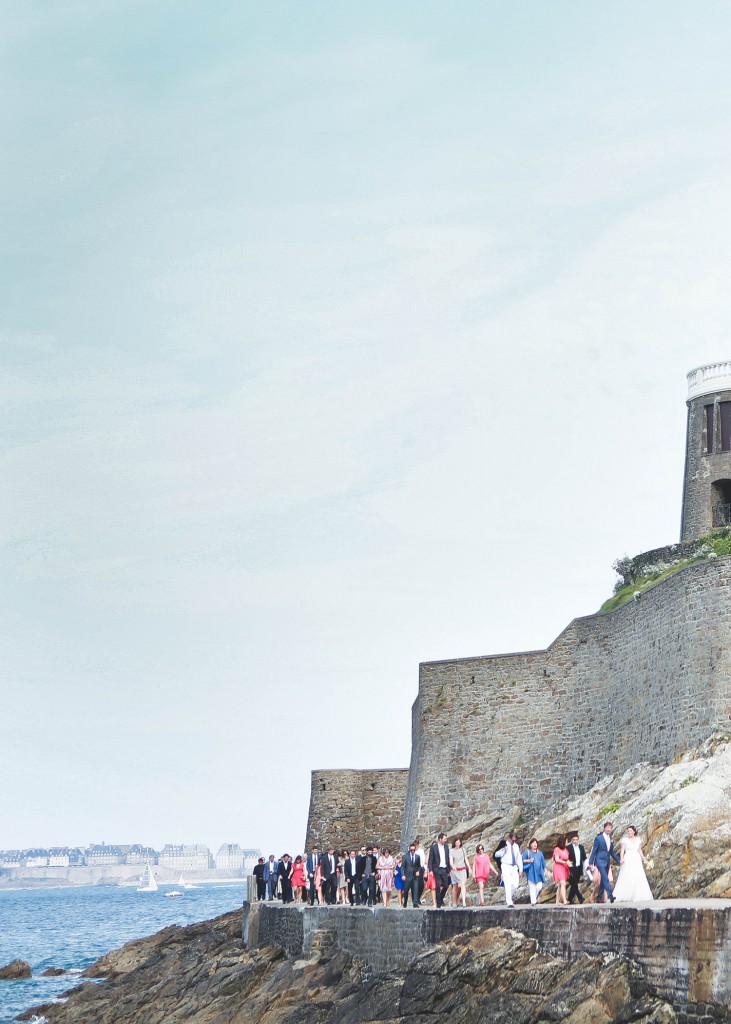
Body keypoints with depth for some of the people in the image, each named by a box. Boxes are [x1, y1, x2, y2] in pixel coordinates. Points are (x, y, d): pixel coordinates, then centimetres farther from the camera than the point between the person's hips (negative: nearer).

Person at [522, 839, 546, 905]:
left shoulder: (539, 853, 15)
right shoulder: (527, 852, 3)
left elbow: (543, 862, 18)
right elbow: (522, 860, -2)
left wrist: (545, 871, 13)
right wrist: (529, 860, -17)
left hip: (539, 872, 4)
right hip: (531, 872, -4)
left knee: (539, 887, -4)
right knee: (532, 887, -7)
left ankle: (535, 897, 22)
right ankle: (533, 901, -3)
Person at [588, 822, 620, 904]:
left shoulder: (610, 839, 13)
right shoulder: (599, 838, -5)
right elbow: (593, 851, -4)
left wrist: (618, 860, 18)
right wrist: (591, 863, -7)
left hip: (607, 862, 7)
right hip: (600, 861, -7)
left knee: (603, 880, 8)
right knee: (605, 879, -17)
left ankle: (598, 897, 15)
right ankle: (610, 895, -26)